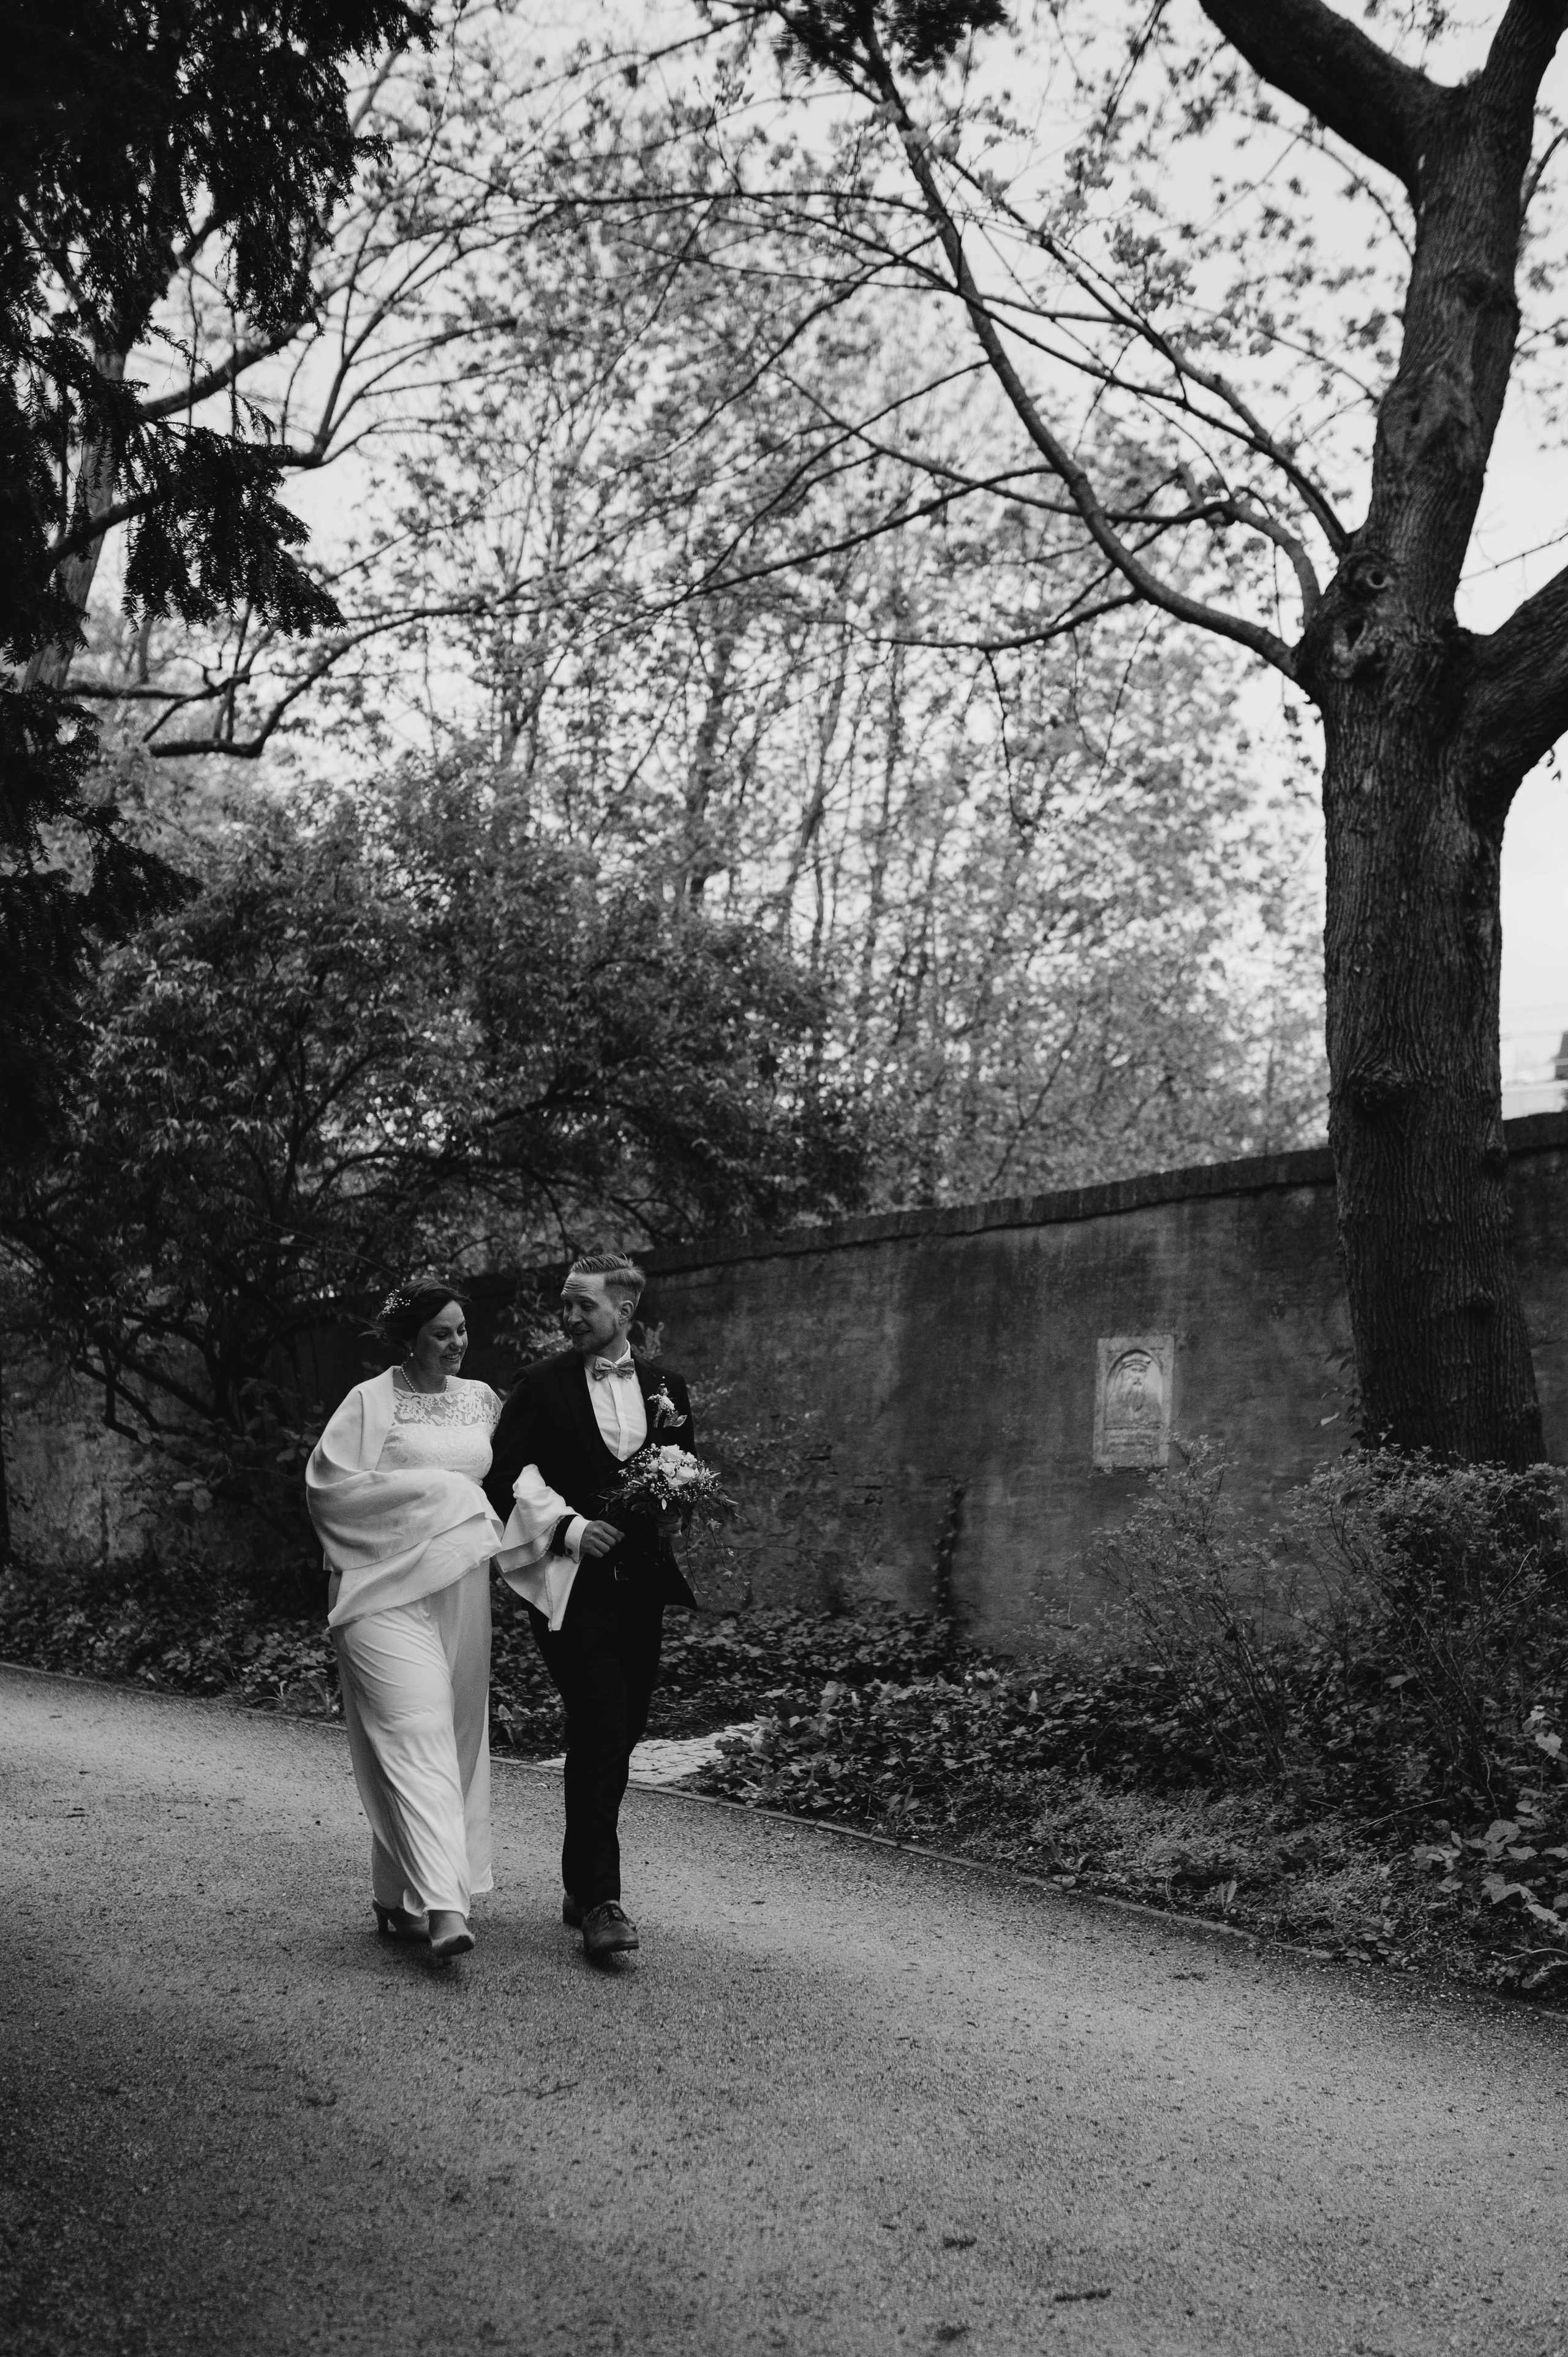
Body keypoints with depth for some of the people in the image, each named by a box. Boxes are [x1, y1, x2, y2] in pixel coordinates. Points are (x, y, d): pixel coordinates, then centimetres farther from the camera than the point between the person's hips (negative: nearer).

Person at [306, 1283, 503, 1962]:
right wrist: (430, 1491, -11)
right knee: (417, 1736, -13)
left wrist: (479, 1512, 8)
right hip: (389, 1586, -6)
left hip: (462, 1584, 6)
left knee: (456, 1741, 7)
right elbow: (327, 1482, -10)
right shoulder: (371, 1400, -3)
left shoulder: (482, 1399, 14)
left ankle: (399, 1895, 20)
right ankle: (443, 1906, -18)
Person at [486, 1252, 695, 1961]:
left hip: (641, 1579, 4)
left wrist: (675, 1436, -6)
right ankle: (599, 1900, -6)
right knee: (599, 1726, -13)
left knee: (618, 1733, 10)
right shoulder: (542, 1387, -1)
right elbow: (506, 1474, -5)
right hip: (571, 1580, -4)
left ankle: (583, 1884, 27)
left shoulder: (665, 1387, 10)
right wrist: (567, 1527, -15)